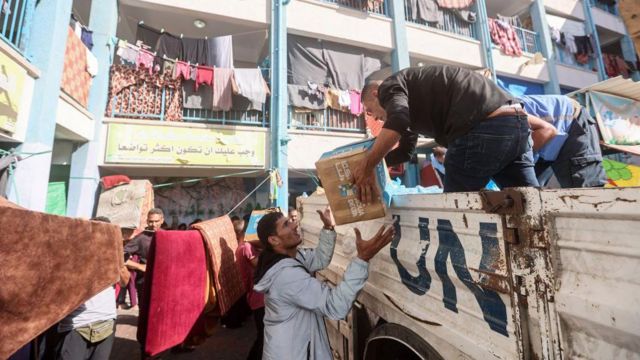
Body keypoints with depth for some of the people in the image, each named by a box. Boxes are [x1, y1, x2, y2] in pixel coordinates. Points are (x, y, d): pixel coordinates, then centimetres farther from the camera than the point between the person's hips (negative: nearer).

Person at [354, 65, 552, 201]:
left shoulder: (390, 86, 8)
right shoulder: (411, 93, 34)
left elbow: (397, 123, -18)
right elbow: (405, 151, 38)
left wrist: (366, 167, -9)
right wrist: (370, 164, 37)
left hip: (483, 130, -10)